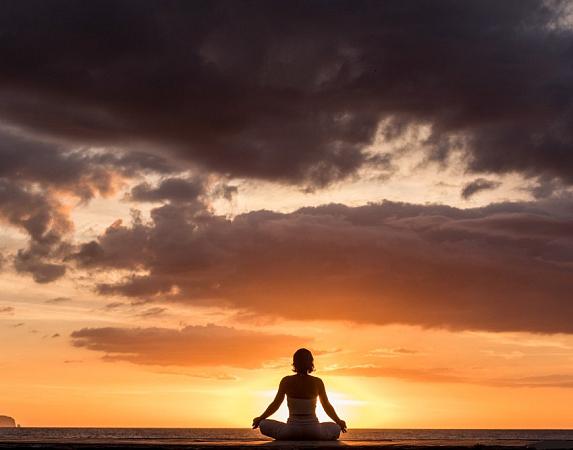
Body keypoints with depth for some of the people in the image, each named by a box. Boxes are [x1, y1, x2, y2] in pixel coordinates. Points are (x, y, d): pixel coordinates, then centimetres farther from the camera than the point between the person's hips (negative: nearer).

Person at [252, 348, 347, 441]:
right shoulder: (317, 382, -2)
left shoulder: (286, 381, -3)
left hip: (292, 431, -1)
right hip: (314, 433, 1)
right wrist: (339, 422, 25)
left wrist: (260, 419, 21)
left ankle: (290, 441, 3)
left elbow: (275, 405, 4)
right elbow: (327, 407, 7)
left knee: (264, 424, 21)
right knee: (336, 428, 31)